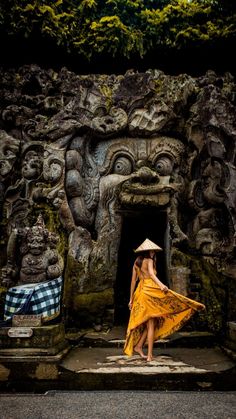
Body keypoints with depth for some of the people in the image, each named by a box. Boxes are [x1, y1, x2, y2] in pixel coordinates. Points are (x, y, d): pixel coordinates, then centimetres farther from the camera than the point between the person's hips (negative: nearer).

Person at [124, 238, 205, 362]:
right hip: (150, 290, -7)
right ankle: (149, 355, -3)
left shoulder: (136, 262, 17)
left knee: (150, 323, 15)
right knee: (151, 324, -3)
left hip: (140, 292, 7)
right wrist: (161, 284, -39)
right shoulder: (149, 260, -3)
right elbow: (151, 274, -24)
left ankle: (138, 346, 12)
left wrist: (131, 299, 17)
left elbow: (133, 281, 16)